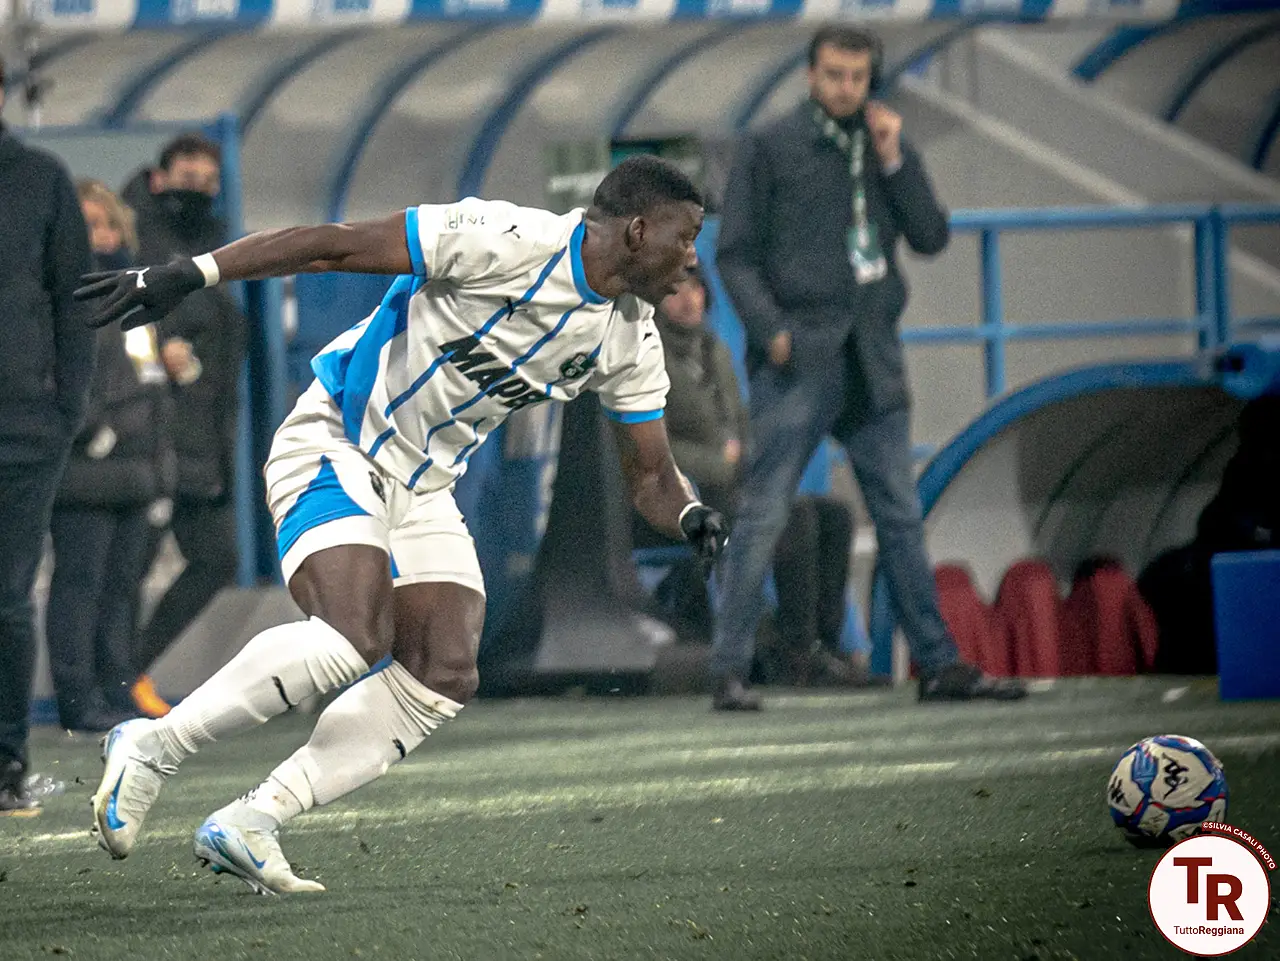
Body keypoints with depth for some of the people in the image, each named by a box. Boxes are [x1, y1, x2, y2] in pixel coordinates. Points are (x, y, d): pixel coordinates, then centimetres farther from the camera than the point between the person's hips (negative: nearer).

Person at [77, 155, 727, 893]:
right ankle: (153, 748, -12)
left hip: (424, 488, 8)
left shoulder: (630, 339, 2)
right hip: (334, 446, -8)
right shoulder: (508, 242, -22)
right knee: (356, 638, -27)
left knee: (446, 678, -7)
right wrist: (187, 276, -26)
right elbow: (333, 245, -22)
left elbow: (650, 474, 10)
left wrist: (691, 516, -15)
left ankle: (248, 824, -3)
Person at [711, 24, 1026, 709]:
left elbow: (931, 237, 6)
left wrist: (893, 161, -4)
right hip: (799, 359, -5)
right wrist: (770, 329, -14)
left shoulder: (886, 146, 14)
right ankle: (730, 671, -5)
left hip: (872, 359, 5)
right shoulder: (770, 149, 1)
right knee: (762, 515, -7)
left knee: (901, 517, 8)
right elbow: (735, 253, -2)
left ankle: (938, 664, 13)